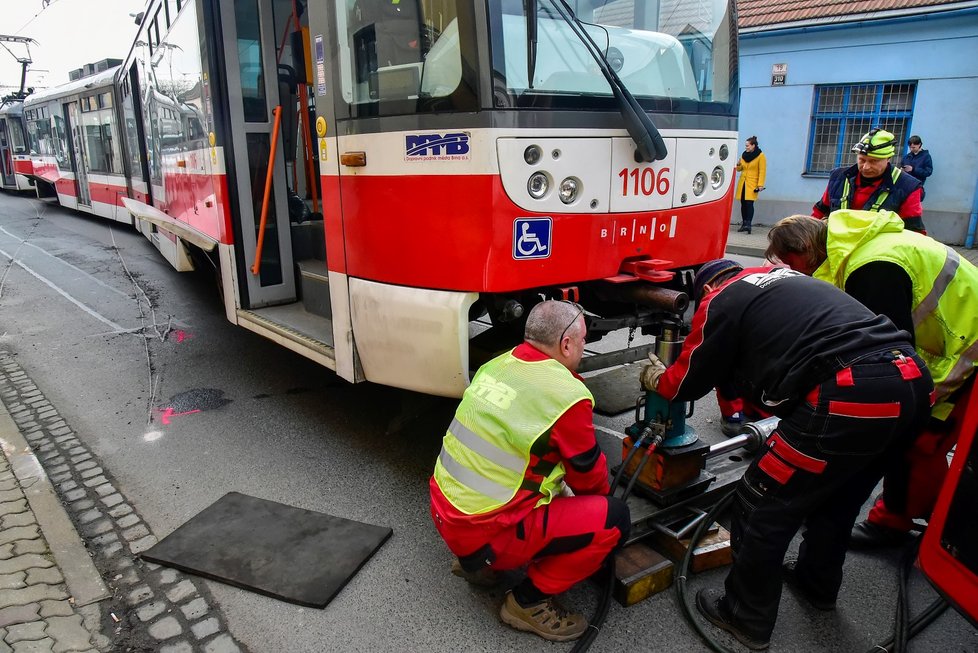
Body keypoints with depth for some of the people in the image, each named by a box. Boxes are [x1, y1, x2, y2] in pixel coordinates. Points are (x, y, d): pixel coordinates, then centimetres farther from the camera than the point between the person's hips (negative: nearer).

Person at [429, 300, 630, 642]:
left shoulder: (497, 365, 3)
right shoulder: (566, 394, -18)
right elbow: (590, 475, -2)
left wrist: (559, 486, 26)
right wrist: (598, 498, 22)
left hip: (444, 512, 8)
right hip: (484, 533, -8)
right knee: (614, 518, -4)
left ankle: (476, 560, 21)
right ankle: (529, 601, 6)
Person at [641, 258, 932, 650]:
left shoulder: (720, 300, 6)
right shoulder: (787, 279, 29)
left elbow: (689, 381, 15)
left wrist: (656, 380, 35)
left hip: (852, 397, -9)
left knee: (763, 506, 9)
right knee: (836, 496, 30)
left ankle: (747, 619, 26)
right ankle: (817, 584, 52)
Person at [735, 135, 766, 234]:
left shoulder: (760, 156, -5)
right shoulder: (744, 155, 11)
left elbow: (762, 171, -9)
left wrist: (760, 185, -16)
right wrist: (738, 165, -3)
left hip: (752, 184, -6)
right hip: (742, 183, 6)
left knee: (749, 203, -15)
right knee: (743, 203, 5)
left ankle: (748, 224, -20)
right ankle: (743, 224, 11)